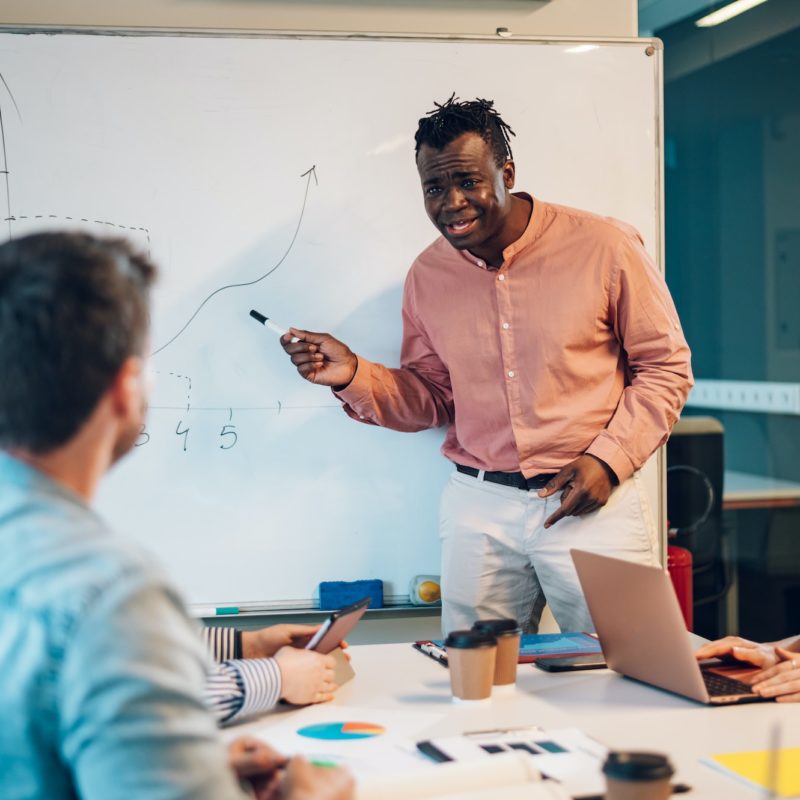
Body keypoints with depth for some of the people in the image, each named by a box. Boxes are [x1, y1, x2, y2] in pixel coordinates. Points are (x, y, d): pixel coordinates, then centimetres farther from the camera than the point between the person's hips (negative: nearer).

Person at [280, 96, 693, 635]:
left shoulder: (603, 247, -7)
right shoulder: (427, 276, 5)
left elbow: (666, 366, -1)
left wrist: (609, 459, -11)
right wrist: (353, 376, -5)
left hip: (591, 502, -3)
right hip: (479, 507, 3)